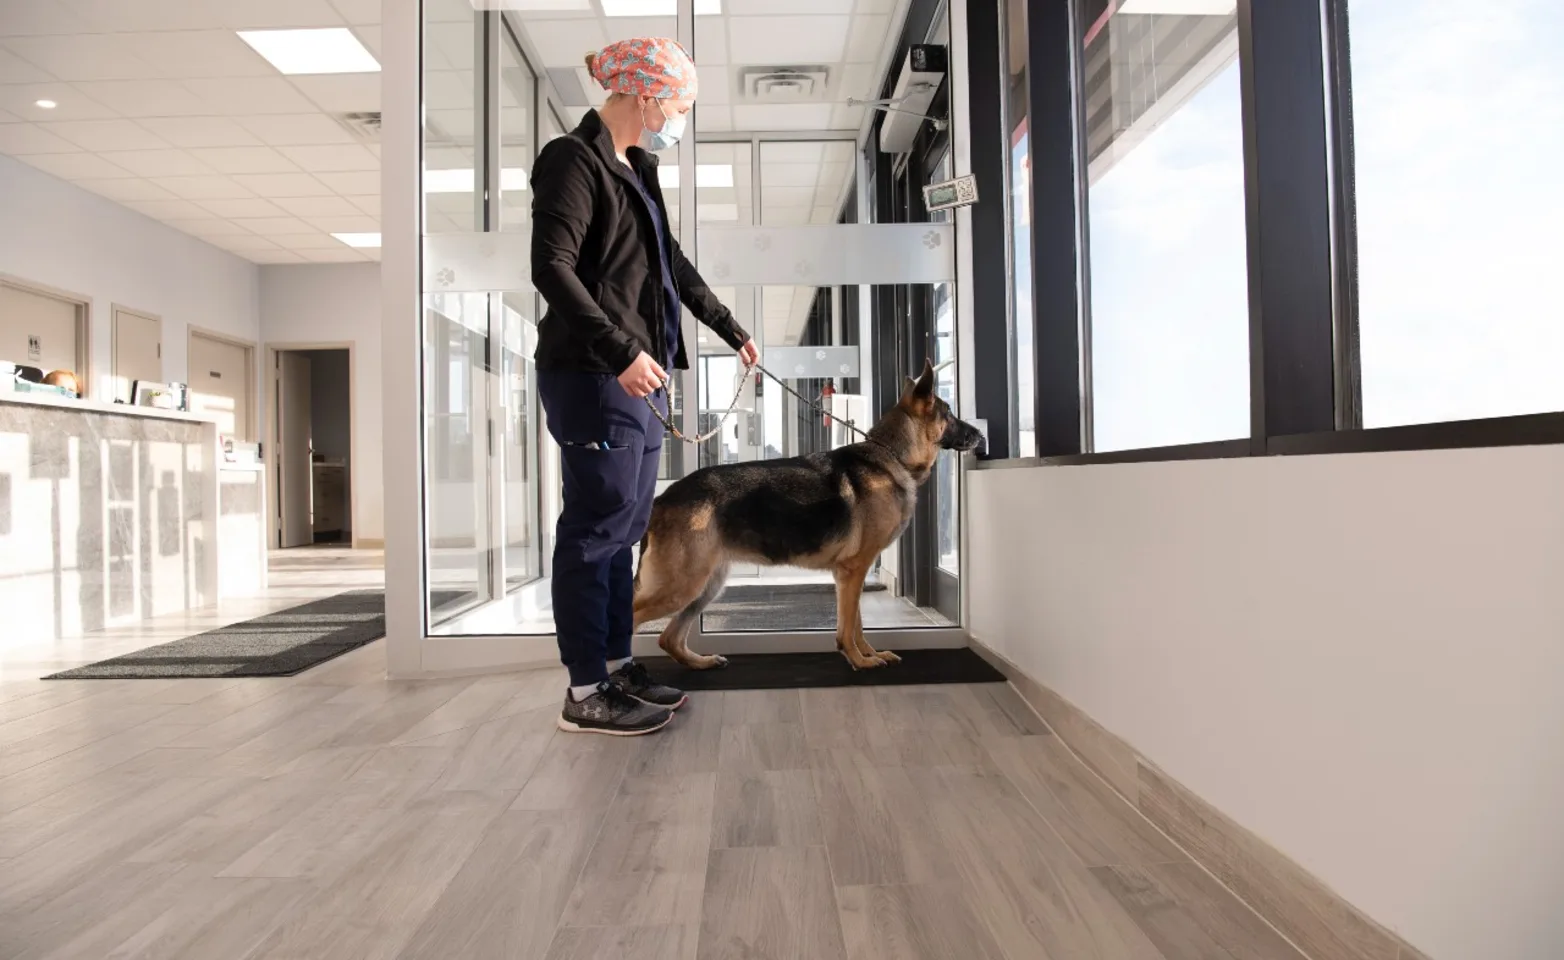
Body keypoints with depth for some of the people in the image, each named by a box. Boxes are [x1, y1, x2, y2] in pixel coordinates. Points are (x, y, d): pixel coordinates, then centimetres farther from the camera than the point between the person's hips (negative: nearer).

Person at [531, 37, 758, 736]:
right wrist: (619, 350, -22)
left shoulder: (635, 169, 21)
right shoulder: (574, 160, -5)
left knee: (623, 526, 10)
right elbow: (551, 268, -15)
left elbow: (674, 265, 28)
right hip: (592, 375, -9)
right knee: (597, 525, -6)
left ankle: (616, 666, 20)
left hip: (638, 374, 9)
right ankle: (586, 692, 4)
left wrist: (731, 331, 33)